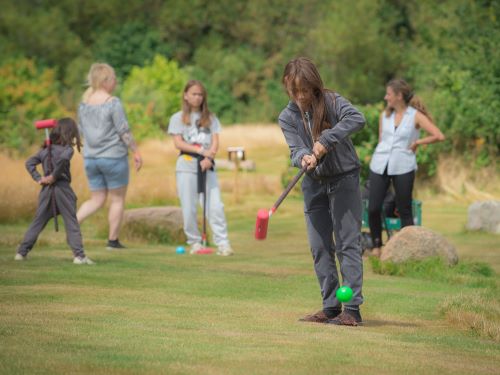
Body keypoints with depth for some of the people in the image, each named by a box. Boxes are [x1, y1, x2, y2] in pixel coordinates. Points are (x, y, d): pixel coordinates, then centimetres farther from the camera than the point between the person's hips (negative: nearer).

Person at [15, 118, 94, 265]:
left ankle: (22, 252, 10)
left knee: (38, 222, 11)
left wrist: (38, 178, 5)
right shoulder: (67, 149, -6)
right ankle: (79, 255, -8)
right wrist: (54, 176, -16)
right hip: (63, 189, -5)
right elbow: (63, 159, -27)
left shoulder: (45, 149, 12)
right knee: (71, 223, -2)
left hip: (46, 190, 5)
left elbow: (29, 163, 11)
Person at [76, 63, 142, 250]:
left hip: (90, 157, 6)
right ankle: (113, 240, 12)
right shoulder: (113, 103, -14)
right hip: (114, 157, -6)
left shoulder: (84, 103, 5)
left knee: (97, 200, 14)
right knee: (117, 199, 9)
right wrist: (136, 152, -5)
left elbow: (82, 130, 13)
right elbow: (124, 131, -13)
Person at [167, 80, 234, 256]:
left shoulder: (211, 118, 15)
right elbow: (178, 143, -3)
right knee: (189, 208, -3)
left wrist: (209, 157, -14)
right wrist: (200, 150, -14)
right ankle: (195, 242, 7)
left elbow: (215, 142, 5)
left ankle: (223, 243, -10)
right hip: (186, 166, -1)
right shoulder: (178, 118, 8)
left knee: (215, 206, -9)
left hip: (207, 166, 1)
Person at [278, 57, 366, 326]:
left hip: (344, 178, -5)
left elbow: (356, 119, -28)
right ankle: (331, 307, 13)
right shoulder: (287, 117, 0)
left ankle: (352, 308, -10)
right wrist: (304, 158, -34)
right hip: (314, 183, 5)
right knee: (320, 248, 6)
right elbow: (296, 149, -10)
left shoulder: (331, 101, -12)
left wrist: (326, 140, -34)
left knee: (347, 243, -8)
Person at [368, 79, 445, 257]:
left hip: (403, 167, -4)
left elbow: (439, 136, -9)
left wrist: (417, 142, -4)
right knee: (373, 208, -4)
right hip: (379, 165, 4)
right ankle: (376, 244, 13)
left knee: (404, 211, 1)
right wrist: (378, 157, 15)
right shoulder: (384, 115, 11)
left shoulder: (415, 116, -2)